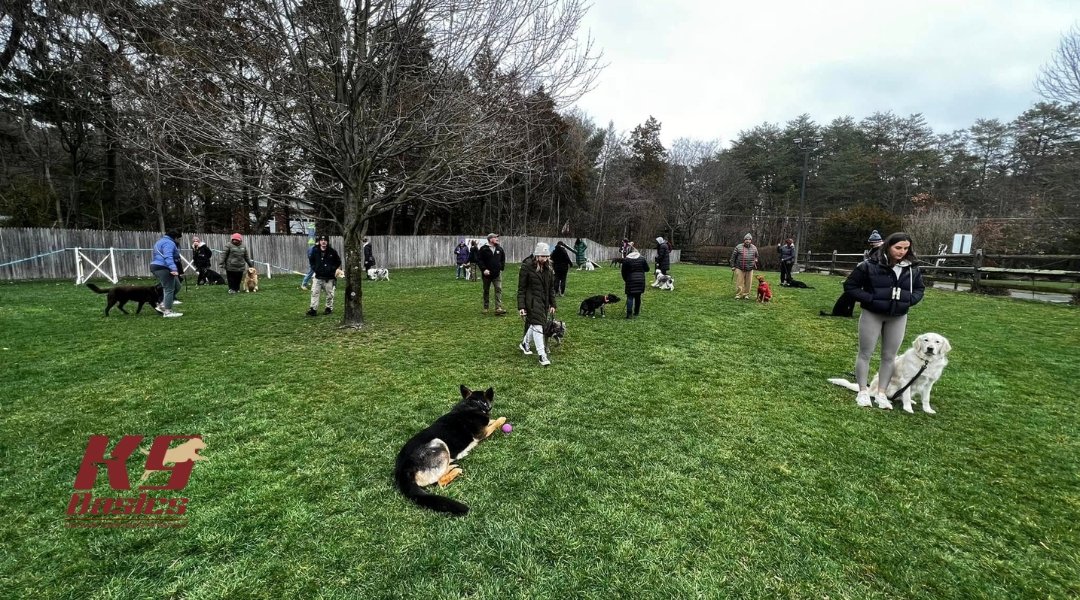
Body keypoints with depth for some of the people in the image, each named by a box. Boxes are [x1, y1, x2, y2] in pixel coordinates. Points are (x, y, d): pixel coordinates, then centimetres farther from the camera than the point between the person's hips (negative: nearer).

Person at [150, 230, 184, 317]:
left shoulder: (162, 241, 23)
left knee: (176, 286, 14)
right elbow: (168, 257, -27)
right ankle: (168, 311, -6)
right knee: (169, 289, -7)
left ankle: (162, 305, 11)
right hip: (163, 268, -11)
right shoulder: (169, 243, -12)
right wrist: (173, 269, -36)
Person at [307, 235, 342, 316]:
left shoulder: (332, 252, -3)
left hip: (329, 278, -1)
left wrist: (333, 270, -3)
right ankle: (313, 309, -1)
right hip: (318, 277, 2)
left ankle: (329, 308, 22)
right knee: (314, 292, -4)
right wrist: (314, 268, 3)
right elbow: (311, 260, 16)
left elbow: (338, 262, 7)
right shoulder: (315, 251, 1)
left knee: (329, 294, 7)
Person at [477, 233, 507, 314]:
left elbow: (503, 259, 18)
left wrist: (501, 268, 8)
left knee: (499, 290, -9)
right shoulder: (483, 249, -7)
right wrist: (484, 269, -16)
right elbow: (479, 259, -8)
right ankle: (485, 308, 24)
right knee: (486, 291, 10)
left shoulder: (499, 249, 6)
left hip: (497, 274, 3)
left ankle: (498, 308, -13)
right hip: (487, 274, -2)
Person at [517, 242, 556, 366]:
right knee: (537, 325, -12)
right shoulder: (527, 267, -12)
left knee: (534, 324, 15)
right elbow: (521, 288, -10)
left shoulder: (548, 268, 5)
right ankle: (542, 356, -12)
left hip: (544, 301, 6)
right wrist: (521, 306, -13)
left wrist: (552, 304, 9)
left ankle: (524, 344, 39)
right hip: (532, 300, -6)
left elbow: (551, 287, 12)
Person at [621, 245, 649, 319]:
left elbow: (624, 272, 0)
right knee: (638, 296, 14)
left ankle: (629, 314, -12)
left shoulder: (626, 260, -5)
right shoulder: (642, 258, 2)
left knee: (630, 297, -2)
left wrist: (625, 280, 16)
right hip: (641, 280, 3)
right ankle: (636, 312, 21)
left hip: (631, 280, -3)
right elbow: (647, 269, 8)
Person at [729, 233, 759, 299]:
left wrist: (755, 260, 9)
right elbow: (733, 257, 2)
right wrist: (733, 266, 0)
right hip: (739, 268, -3)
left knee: (748, 283, 5)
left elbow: (756, 256, 25)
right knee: (739, 282, -2)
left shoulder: (754, 248, 8)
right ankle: (738, 294, 5)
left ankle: (746, 294, 16)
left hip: (750, 269, 3)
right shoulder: (738, 247, -2)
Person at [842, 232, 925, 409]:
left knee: (889, 356, 10)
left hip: (898, 318, 4)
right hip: (872, 315, -4)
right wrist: (869, 299, -18)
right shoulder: (870, 266, -14)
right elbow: (850, 285, -9)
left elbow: (919, 289, 16)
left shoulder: (912, 268, 1)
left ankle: (881, 393, 21)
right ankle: (863, 392, 14)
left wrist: (910, 300, -4)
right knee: (865, 354, 3)